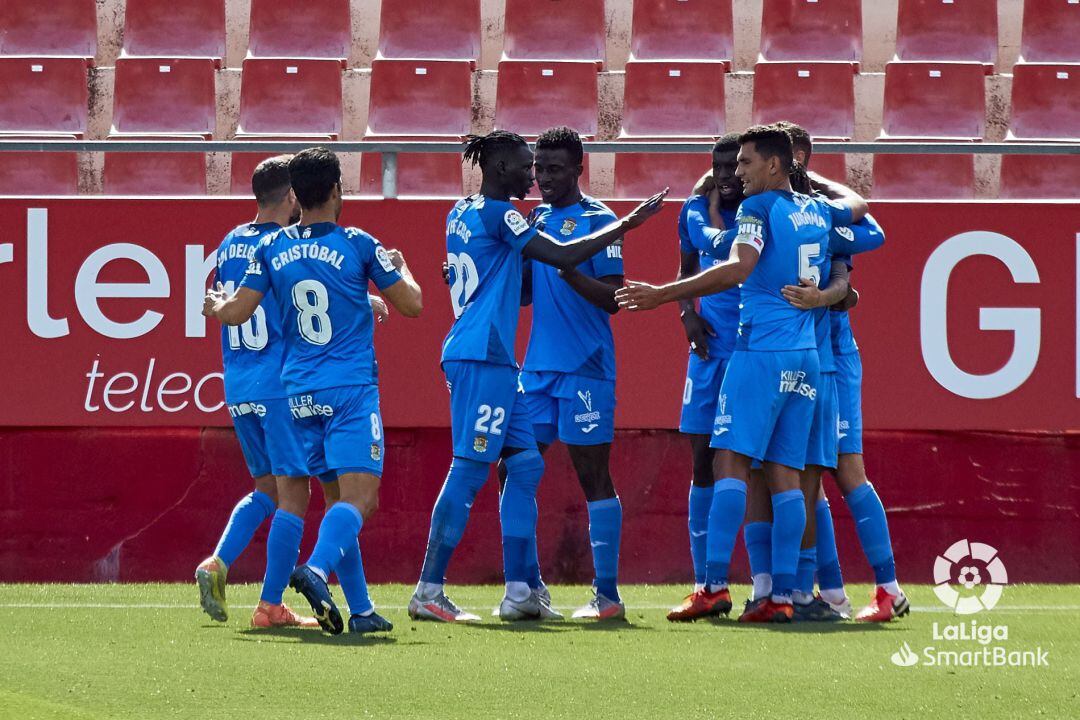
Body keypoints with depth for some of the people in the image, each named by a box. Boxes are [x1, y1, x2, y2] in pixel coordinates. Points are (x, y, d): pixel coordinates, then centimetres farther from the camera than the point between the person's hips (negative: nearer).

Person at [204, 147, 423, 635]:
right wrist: (400, 267, 22)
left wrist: (214, 303, 27)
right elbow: (411, 304, 1)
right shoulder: (357, 245, -6)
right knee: (359, 497, -11)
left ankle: (360, 609, 9)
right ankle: (317, 569, -38)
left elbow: (235, 312, 4)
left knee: (342, 497, 13)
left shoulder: (272, 249, 3)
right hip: (351, 388, -5)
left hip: (300, 393, 5)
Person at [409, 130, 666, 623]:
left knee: (524, 464, 9)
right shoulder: (497, 213, -10)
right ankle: (428, 592, -11)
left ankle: (518, 591, 7)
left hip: (475, 355, 10)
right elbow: (563, 257, -12)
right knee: (470, 468, -10)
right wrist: (629, 224, -6)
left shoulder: (462, 213, 18)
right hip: (484, 356, -10)